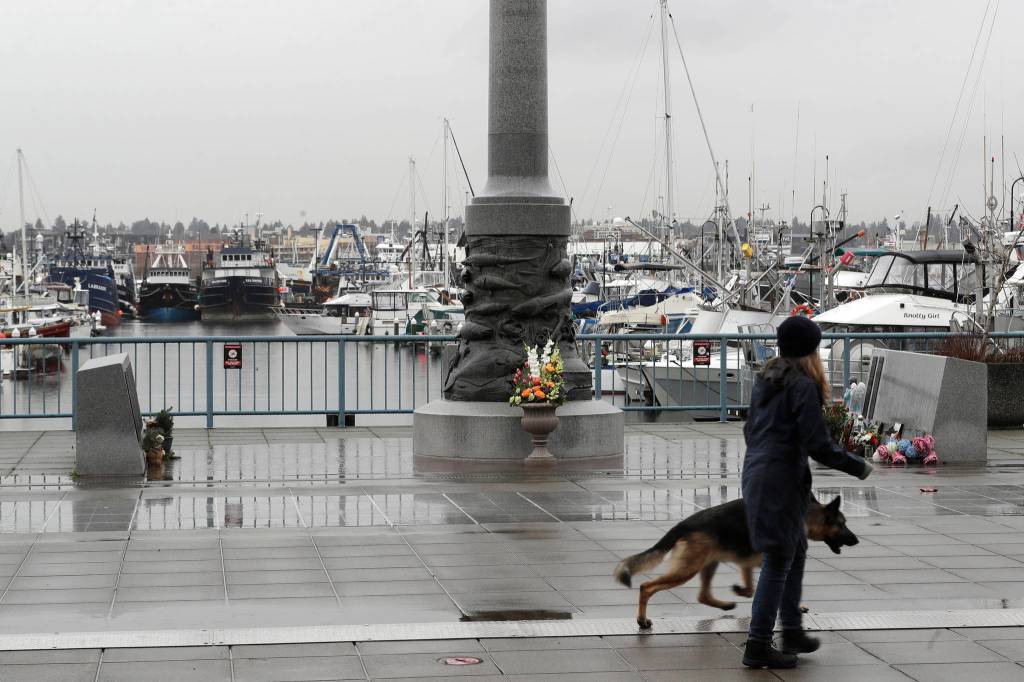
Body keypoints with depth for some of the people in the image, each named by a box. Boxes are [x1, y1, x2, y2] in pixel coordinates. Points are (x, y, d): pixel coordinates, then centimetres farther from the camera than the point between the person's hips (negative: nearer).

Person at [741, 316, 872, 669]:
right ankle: (758, 646, -1)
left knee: (796, 551, 19)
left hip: (757, 476, 9)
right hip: (781, 482, -9)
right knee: (778, 562, -3)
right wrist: (859, 467, -5)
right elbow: (819, 445, -16)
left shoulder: (765, 380, 11)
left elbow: (749, 431, 18)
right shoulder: (804, 387, -13)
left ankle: (792, 630, 24)